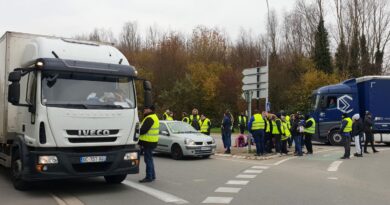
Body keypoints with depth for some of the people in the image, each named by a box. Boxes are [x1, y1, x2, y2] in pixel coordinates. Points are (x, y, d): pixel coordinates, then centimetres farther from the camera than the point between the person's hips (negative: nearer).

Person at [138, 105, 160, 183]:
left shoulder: (149, 119, -18)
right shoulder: (154, 117, 17)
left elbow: (143, 130, -24)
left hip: (148, 142, -11)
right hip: (151, 142, 11)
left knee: (148, 159, -6)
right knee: (149, 159, 18)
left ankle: (149, 177, -1)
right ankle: (152, 176, 26)